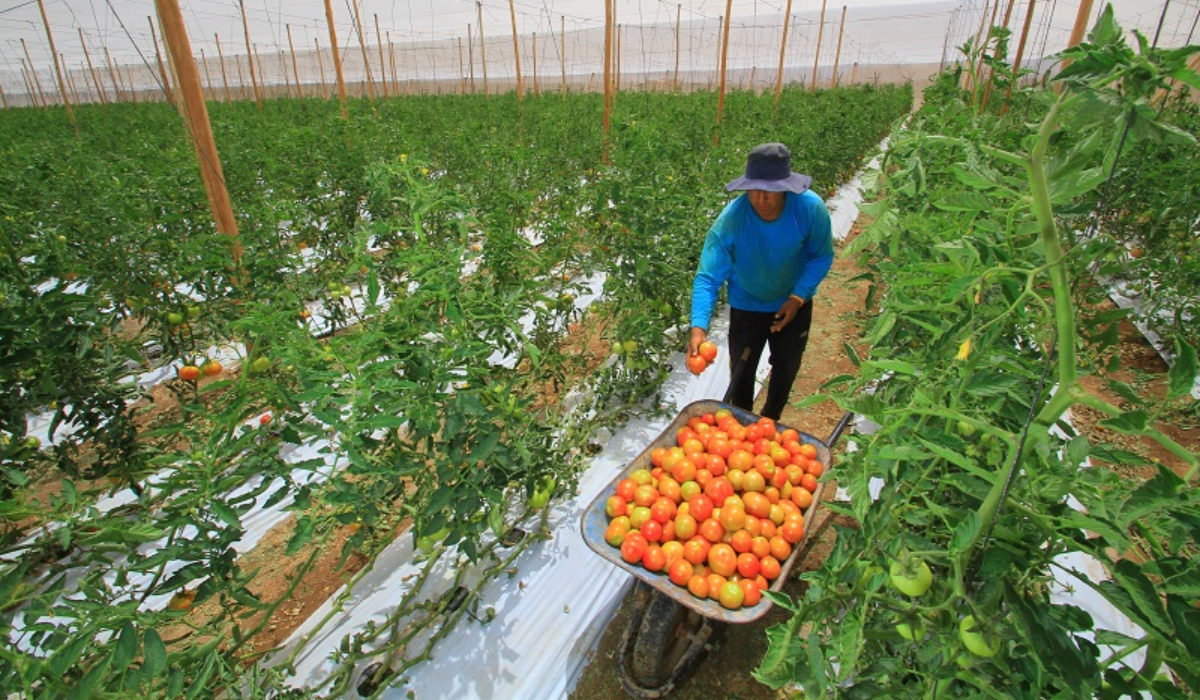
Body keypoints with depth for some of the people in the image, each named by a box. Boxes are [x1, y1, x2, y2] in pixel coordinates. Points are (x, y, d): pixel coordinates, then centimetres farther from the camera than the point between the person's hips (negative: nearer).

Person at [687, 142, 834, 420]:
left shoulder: (810, 207, -28)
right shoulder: (730, 220, -33)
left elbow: (822, 256, -11)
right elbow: (708, 277, -35)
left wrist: (798, 296, -22)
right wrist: (699, 327, -48)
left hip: (793, 304, 2)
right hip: (747, 306, -1)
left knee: (786, 370, 19)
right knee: (741, 373, 12)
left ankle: (770, 423, 48)